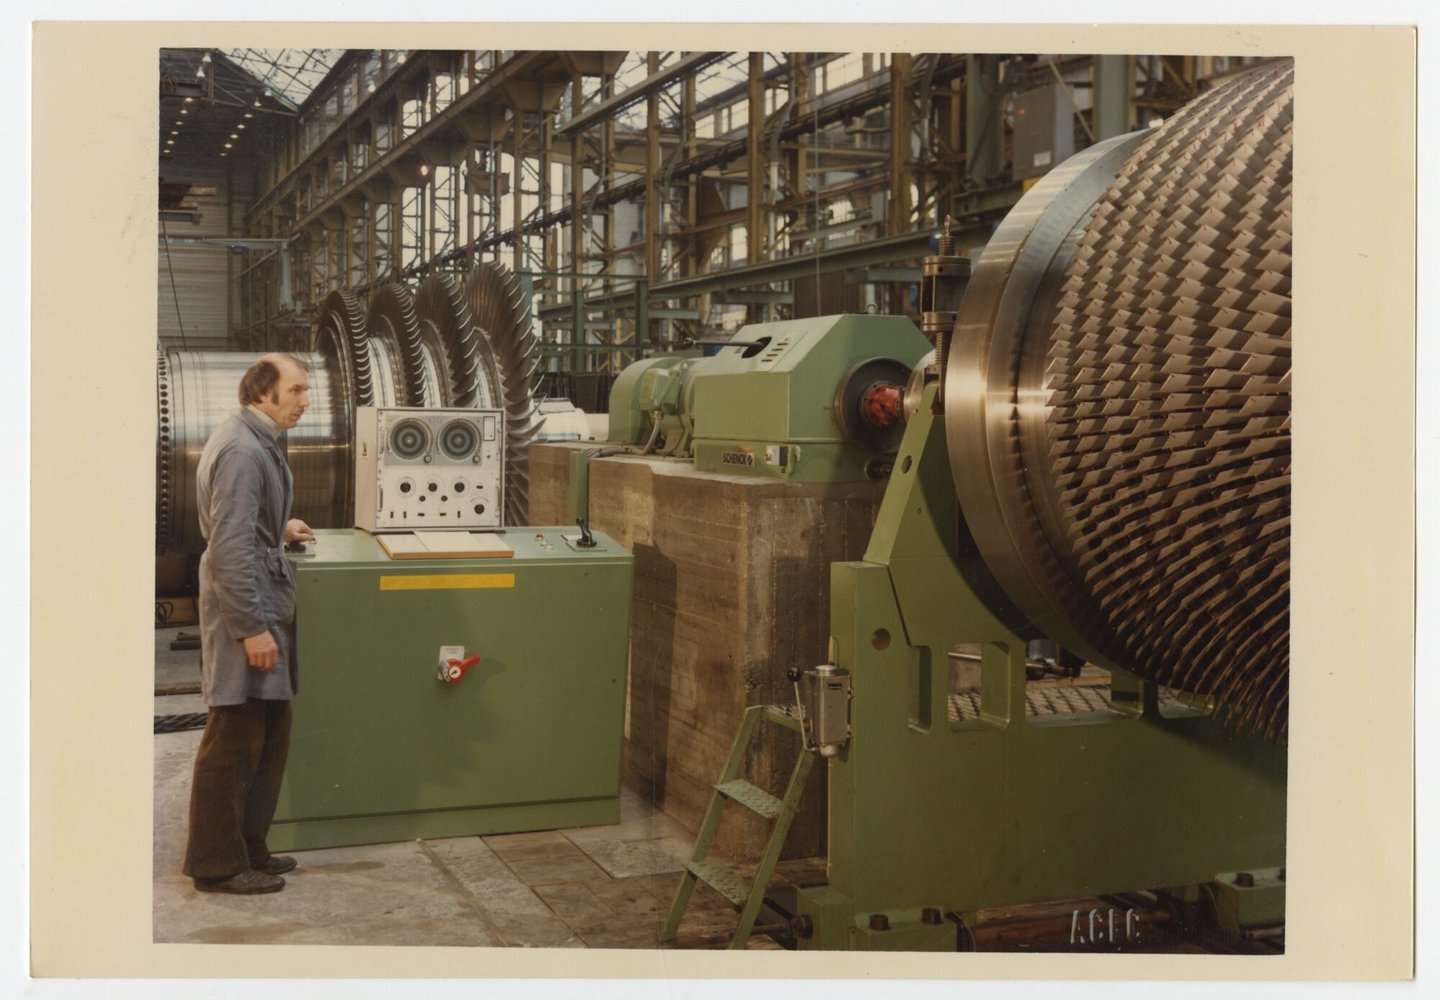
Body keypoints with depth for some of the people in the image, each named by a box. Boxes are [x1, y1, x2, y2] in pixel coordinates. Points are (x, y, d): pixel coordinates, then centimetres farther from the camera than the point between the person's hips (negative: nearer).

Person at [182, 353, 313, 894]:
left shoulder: (254, 441, 13)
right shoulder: (241, 450, -19)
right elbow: (230, 548, -23)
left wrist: (280, 530, 18)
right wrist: (252, 627, -22)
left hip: (263, 607, 10)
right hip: (246, 612, -10)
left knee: (268, 737, 16)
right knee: (234, 743, 0)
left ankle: (246, 848, 26)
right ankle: (217, 865, 11)